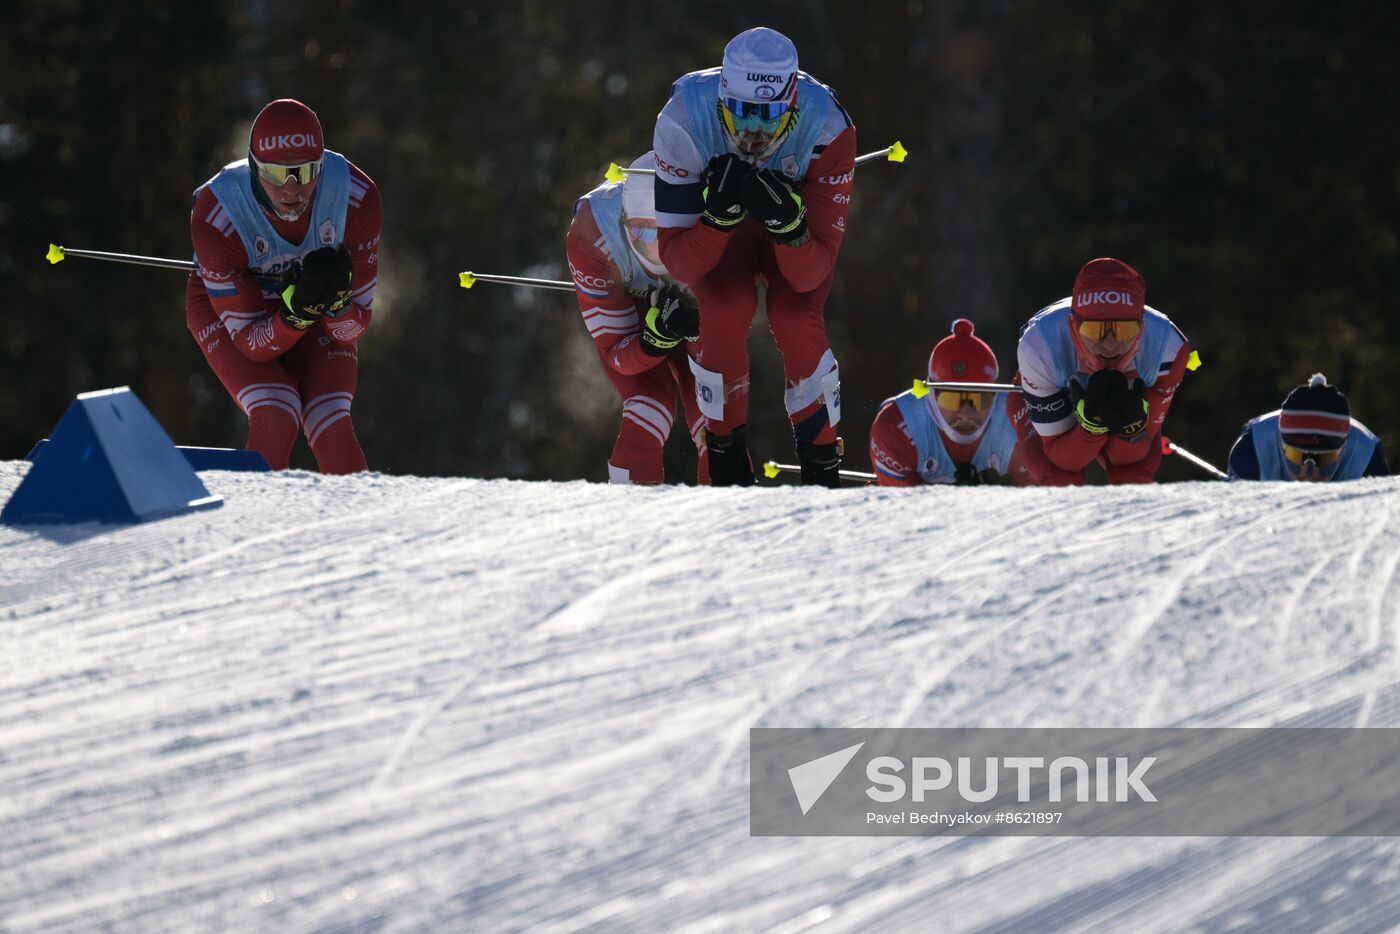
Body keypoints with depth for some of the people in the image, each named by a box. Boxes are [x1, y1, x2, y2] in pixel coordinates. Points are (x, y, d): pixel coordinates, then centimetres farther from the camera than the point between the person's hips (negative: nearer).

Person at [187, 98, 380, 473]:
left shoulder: (358, 198, -29)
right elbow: (252, 343, -25)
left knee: (331, 425, -19)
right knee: (276, 418, -25)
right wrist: (298, 307, -44)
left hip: (320, 311, 2)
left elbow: (352, 328, -18)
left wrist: (336, 298, -40)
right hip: (226, 306, -2)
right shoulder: (214, 218, -34)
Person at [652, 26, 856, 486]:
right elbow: (680, 264, -32)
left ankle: (823, 472, -7)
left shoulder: (826, 128, -37)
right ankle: (727, 461, -9)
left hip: (798, 218, 0)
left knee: (796, 319, -25)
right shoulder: (684, 121, -37)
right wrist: (719, 213, -51)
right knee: (726, 311, -28)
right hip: (715, 219, 0)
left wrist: (787, 220, -55)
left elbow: (810, 276, -35)